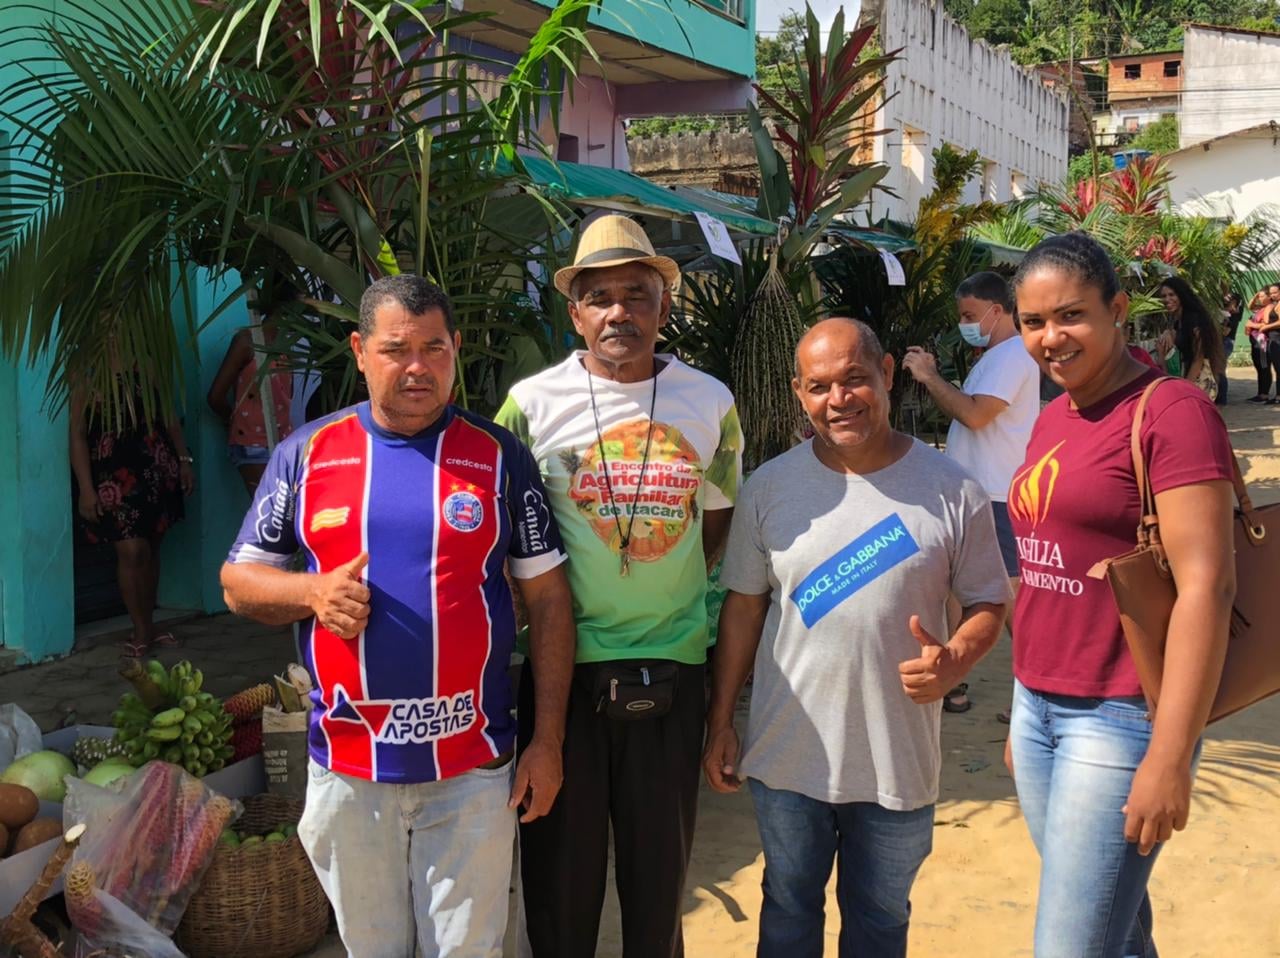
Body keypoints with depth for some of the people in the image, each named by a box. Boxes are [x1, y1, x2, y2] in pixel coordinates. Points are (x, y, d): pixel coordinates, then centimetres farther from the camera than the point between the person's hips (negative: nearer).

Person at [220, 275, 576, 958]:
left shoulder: (500, 457, -1)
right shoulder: (305, 454, 2)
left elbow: (547, 599, 0)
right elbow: (239, 581, 7)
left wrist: (548, 740, -3)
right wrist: (312, 593, -15)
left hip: (473, 767, -1)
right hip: (347, 766, 1)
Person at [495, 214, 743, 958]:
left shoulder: (711, 403, 1)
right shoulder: (533, 404, -5)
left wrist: (691, 593, 5)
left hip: (671, 667, 2)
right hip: (562, 666, -1)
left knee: (662, 865, 14)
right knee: (562, 867, 11)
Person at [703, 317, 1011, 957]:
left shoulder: (952, 490, -8)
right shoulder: (769, 488, -4)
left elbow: (989, 602, 0)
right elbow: (742, 609, 3)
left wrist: (956, 660, -21)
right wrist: (719, 725, 3)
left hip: (898, 761, -1)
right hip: (787, 757, 1)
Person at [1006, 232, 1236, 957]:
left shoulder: (1171, 410, -13)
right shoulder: (1053, 419, 11)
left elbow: (1206, 586, -19)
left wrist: (1170, 757, -21)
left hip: (1120, 719, -7)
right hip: (1040, 707, 7)